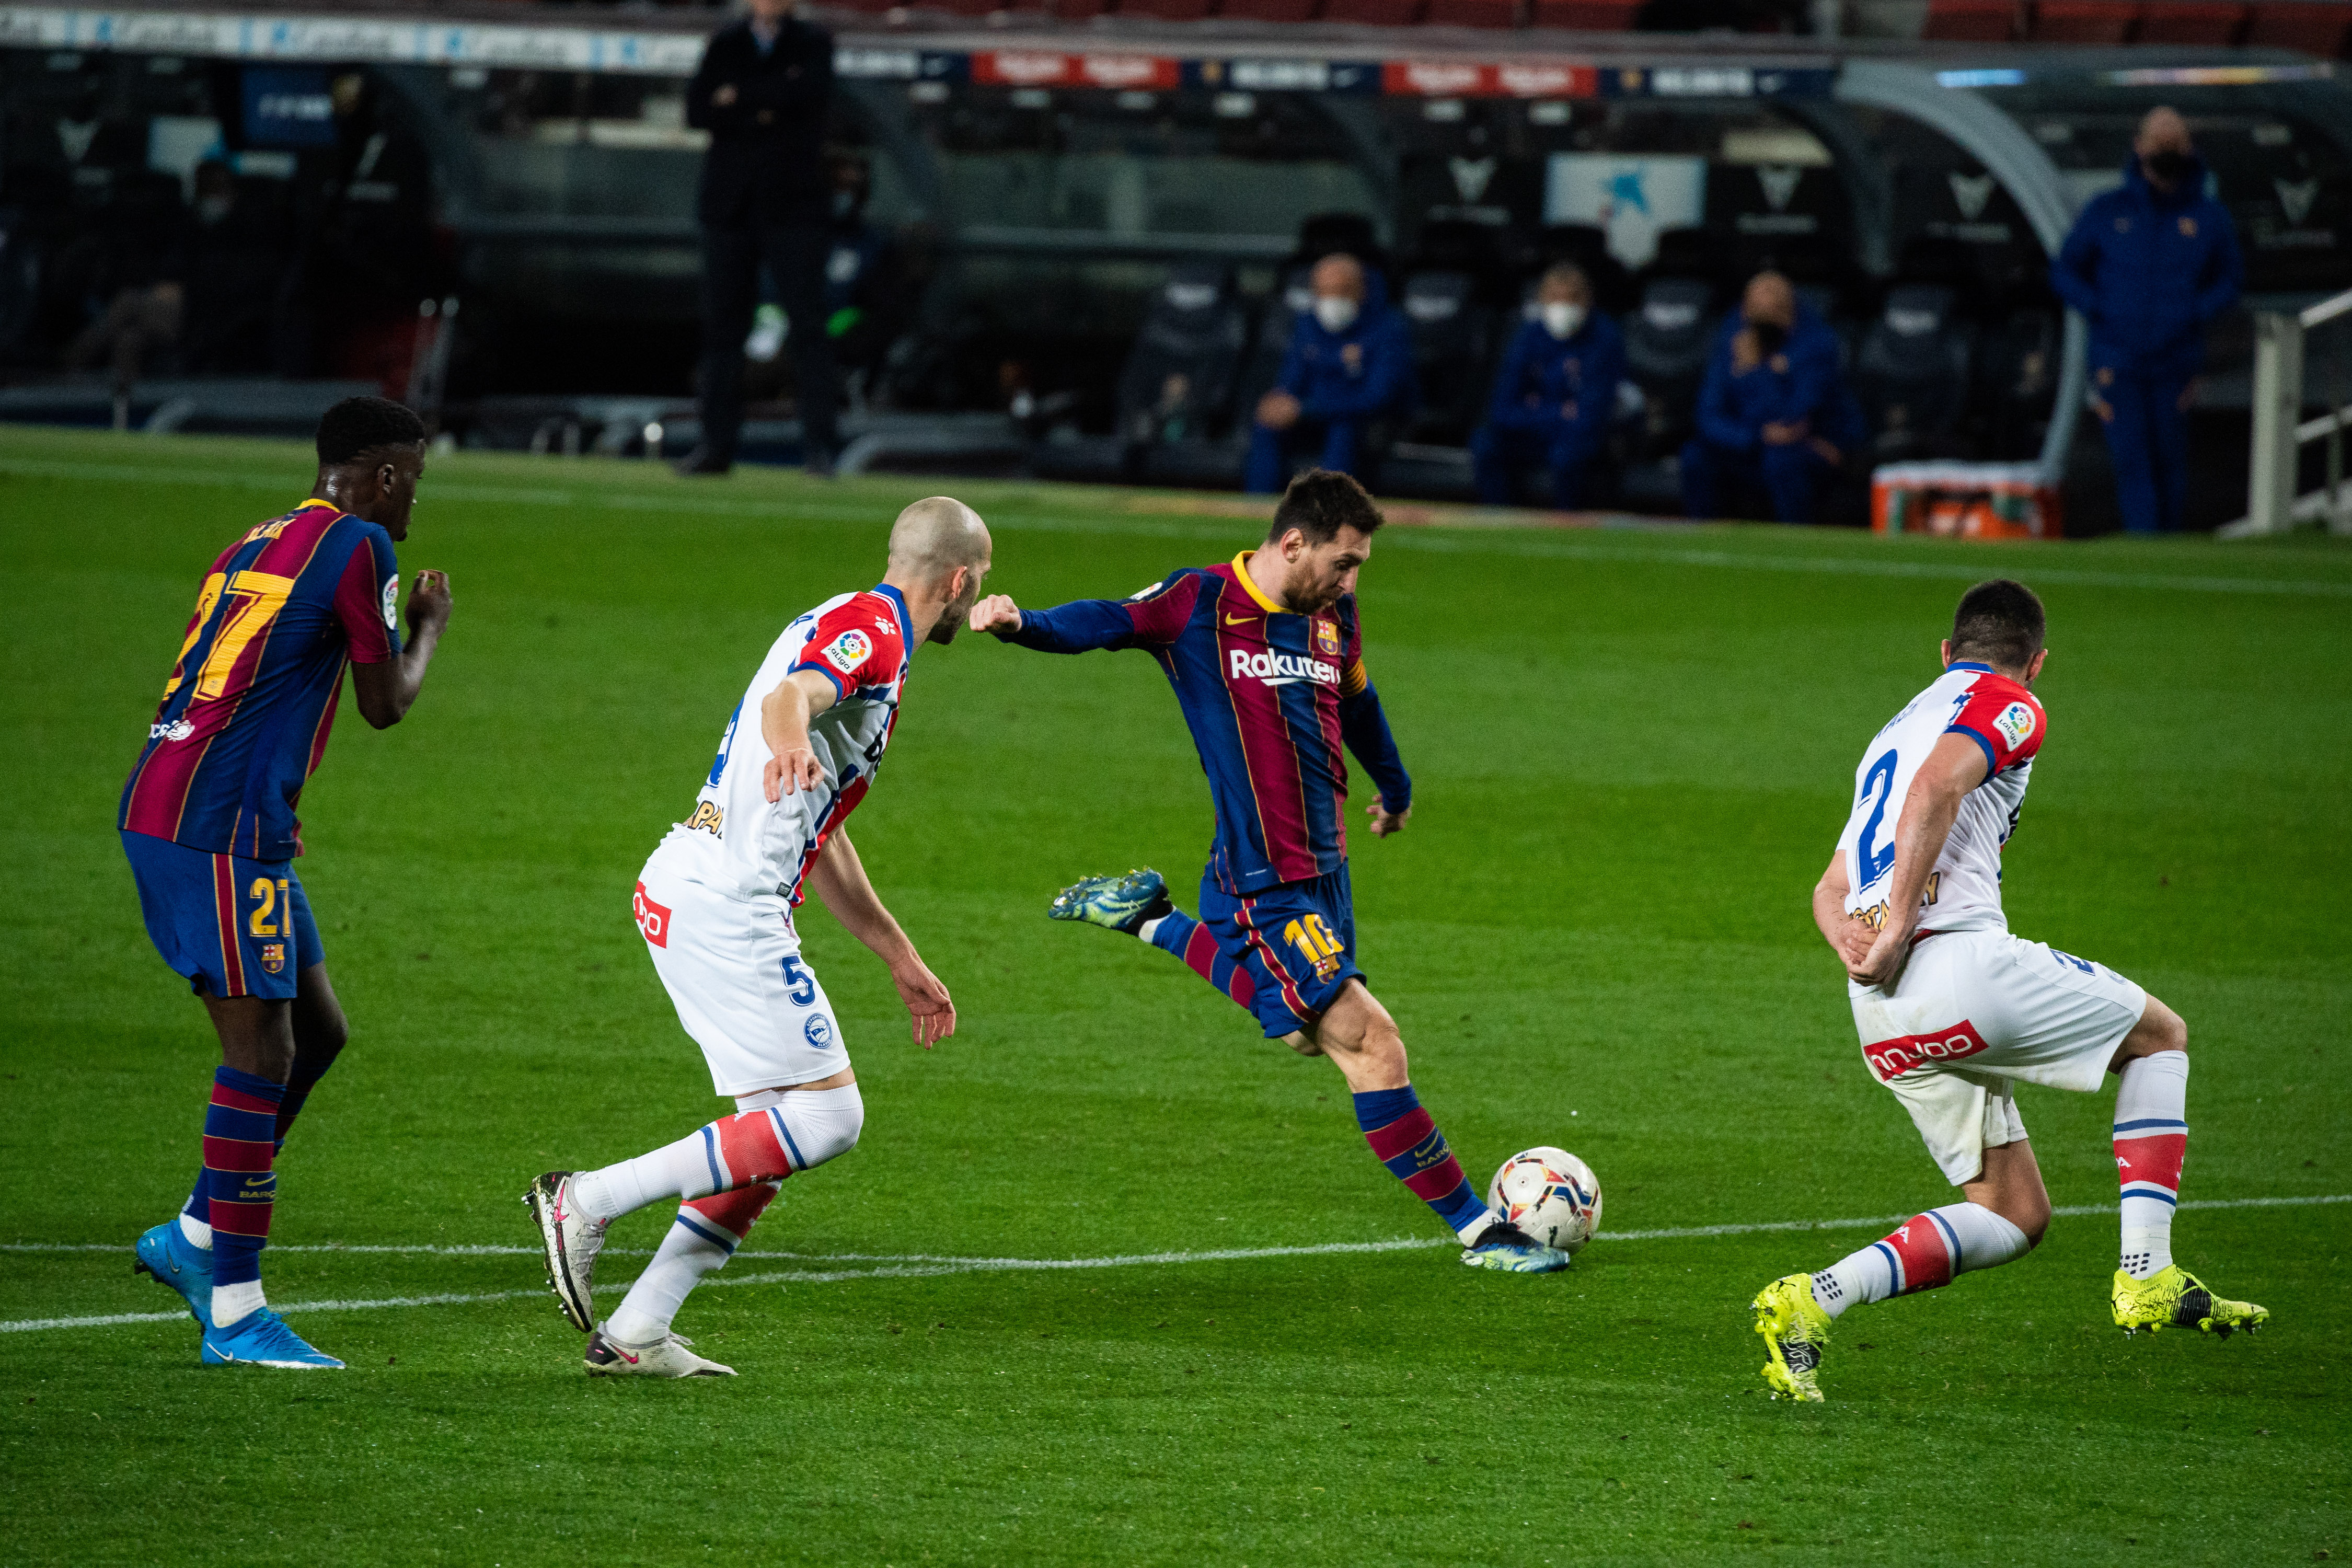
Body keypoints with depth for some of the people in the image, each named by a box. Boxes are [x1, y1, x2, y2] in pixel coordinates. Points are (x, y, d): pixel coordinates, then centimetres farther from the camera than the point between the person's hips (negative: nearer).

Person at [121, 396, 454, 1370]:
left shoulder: (256, 547, 20)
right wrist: (428, 630, 14)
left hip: (162, 813, 9)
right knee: (261, 1052, -9)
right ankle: (233, 1312, -10)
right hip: (219, 825, -9)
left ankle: (193, 1238, 17)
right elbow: (385, 704, -2)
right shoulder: (357, 546, -6)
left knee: (318, 1033, 15)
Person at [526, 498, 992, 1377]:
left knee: (784, 1124, 10)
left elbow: (821, 842, 33)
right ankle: (590, 1201, -12)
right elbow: (791, 694, -30)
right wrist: (790, 739, -53)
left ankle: (634, 1333, 6)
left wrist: (903, 962, 36)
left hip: (685, 892, 10)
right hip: (724, 904, -10)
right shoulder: (872, 628, -6)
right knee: (827, 1115, -11)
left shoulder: (856, 628, 26)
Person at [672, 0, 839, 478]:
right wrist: (764, 112, -11)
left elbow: (813, 92, -14)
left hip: (794, 204, -2)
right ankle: (717, 443, 5)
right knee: (722, 325, 1)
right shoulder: (724, 44, 13)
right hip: (730, 204, 2)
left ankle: (819, 446, -11)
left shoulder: (813, 43, 7)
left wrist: (739, 97, -6)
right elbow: (697, 111, -1)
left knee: (806, 322, -9)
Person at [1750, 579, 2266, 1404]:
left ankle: (1810, 1302, -5)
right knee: (2160, 1035, 15)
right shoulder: (2009, 706, 4)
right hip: (1959, 959, -8)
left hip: (1882, 1017, 8)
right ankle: (2146, 1278, 5)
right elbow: (1935, 788, -17)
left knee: (2013, 1218, 11)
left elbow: (1832, 887, 24)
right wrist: (1898, 927, -19)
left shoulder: (1899, 727, 31)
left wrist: (1852, 941, 3)